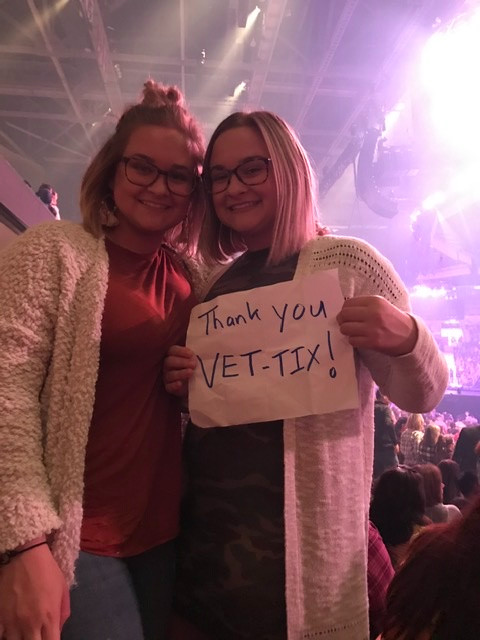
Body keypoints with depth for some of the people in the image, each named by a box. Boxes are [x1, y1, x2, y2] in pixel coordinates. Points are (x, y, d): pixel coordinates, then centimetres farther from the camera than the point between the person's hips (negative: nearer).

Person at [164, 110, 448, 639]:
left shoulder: (346, 261, -7)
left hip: (293, 544, -5)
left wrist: (406, 338, -25)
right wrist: (180, 388, -4)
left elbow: (420, 396, -4)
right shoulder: (216, 283, 8)